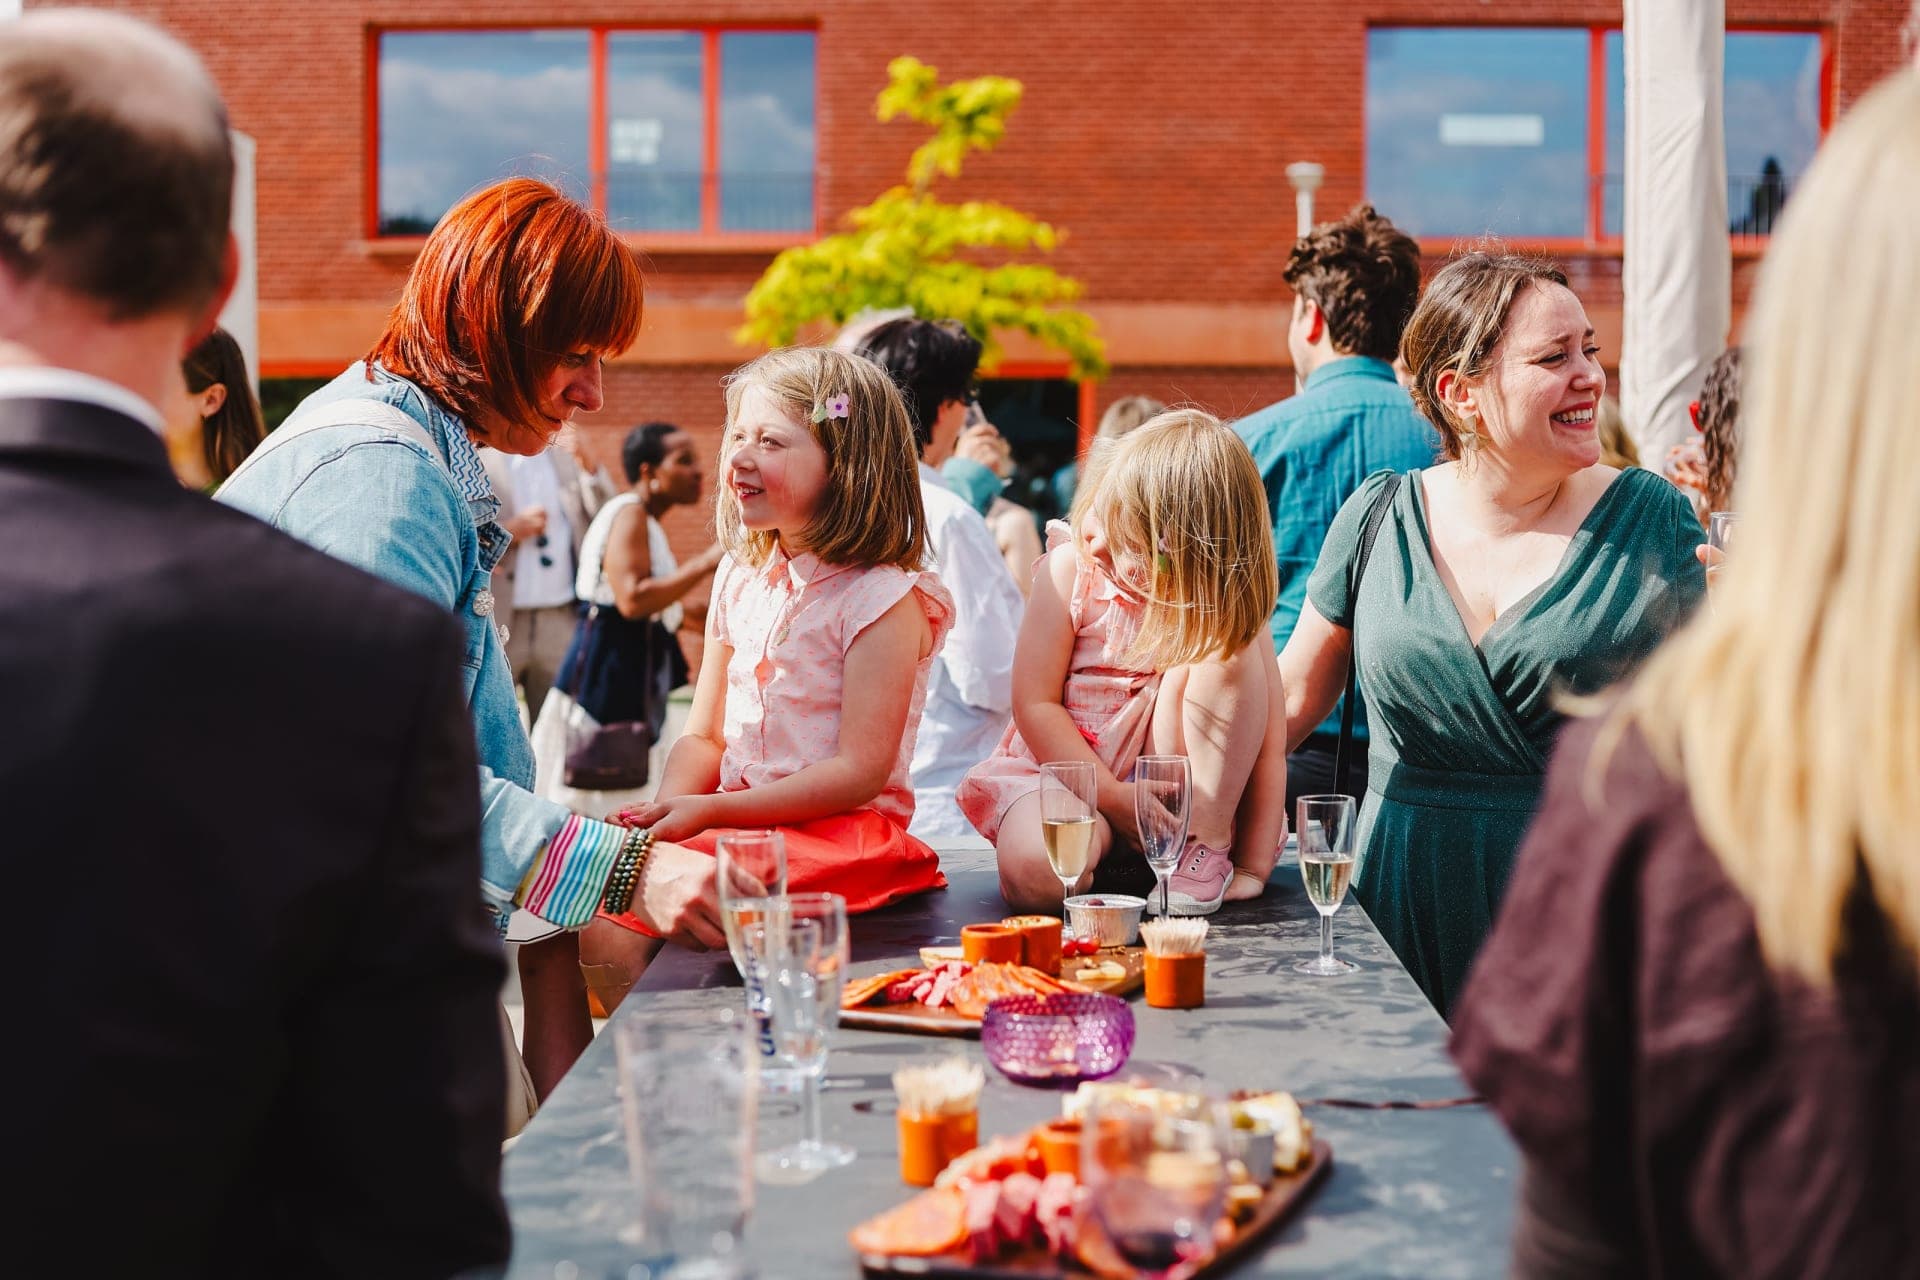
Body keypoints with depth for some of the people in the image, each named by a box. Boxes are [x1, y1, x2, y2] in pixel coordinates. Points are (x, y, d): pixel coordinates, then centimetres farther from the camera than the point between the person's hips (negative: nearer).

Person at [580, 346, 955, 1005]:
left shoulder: (883, 598, -11)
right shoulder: (740, 580, 13)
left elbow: (860, 772, -16)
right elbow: (703, 736, 14)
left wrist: (711, 811, -19)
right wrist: (666, 811, -9)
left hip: (835, 833, -7)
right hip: (732, 817, 7)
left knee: (624, 926, -22)